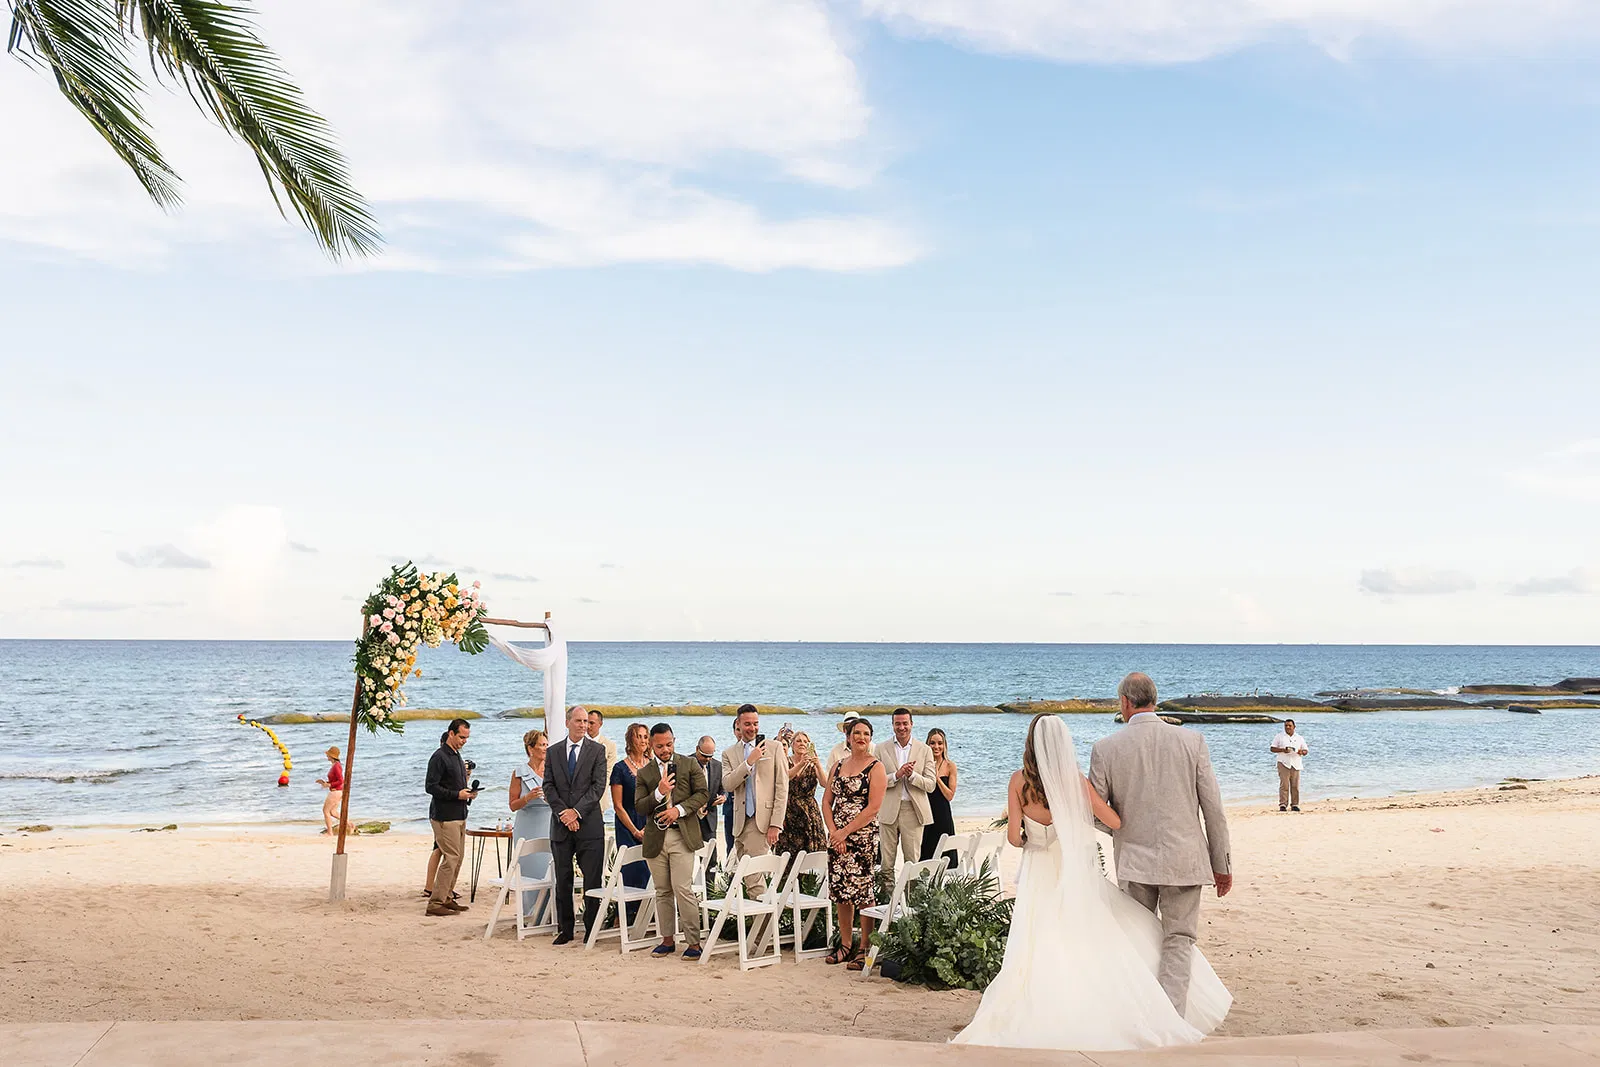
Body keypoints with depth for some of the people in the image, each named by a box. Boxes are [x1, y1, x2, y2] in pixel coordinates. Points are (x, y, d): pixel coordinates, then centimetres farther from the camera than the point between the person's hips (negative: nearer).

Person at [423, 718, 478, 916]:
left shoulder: (456, 755, 18)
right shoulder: (439, 757, -11)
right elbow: (431, 787, -17)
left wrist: (468, 793, 8)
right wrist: (457, 794, -19)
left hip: (459, 816, 9)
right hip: (444, 816, -9)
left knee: (457, 859, 11)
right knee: (451, 858, -11)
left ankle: (447, 898, 19)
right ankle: (435, 902, -7)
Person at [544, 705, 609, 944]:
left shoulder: (597, 750, 2)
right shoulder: (553, 751, 10)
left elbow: (599, 786, -5)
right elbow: (549, 786, 5)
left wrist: (577, 811, -12)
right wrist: (563, 812, -9)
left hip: (589, 825, -2)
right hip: (561, 825, 3)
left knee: (592, 880, -2)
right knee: (563, 880, 8)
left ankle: (591, 930, 7)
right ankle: (565, 930, 17)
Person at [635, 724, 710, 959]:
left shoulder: (689, 764, 6)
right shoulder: (644, 773, 9)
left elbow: (703, 793, 1)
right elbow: (639, 807, 4)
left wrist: (679, 809, -12)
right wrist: (659, 793, -13)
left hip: (682, 835, -3)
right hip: (655, 838, 3)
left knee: (683, 889, -9)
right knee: (663, 891, 10)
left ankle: (694, 942, -3)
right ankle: (668, 940, 21)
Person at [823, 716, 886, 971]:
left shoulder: (876, 767, -5)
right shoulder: (839, 766, 13)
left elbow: (873, 807, -13)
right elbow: (827, 801, 12)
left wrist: (845, 832, -14)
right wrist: (833, 831, -4)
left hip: (863, 836, -6)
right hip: (837, 836, 6)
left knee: (863, 891, -5)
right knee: (840, 890, 9)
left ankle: (865, 949, 4)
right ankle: (845, 945, 19)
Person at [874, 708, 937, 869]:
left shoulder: (924, 750, 5)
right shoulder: (881, 749, 5)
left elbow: (931, 785, 2)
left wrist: (912, 775, -15)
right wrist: (896, 775, -16)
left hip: (913, 811, 0)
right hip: (888, 811, 0)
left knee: (912, 860, 3)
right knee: (886, 861, 1)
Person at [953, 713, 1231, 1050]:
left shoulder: (1018, 780, -7)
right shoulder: (1075, 779, -10)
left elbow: (1014, 836, -7)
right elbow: (1116, 822, -6)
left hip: (1039, 877, 1)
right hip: (1078, 877, -1)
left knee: (1039, 952, 7)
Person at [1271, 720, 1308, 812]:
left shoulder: (1299, 738, 15)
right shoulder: (1279, 737, 8)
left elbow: (1306, 750, 16)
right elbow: (1272, 748, 5)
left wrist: (1302, 752, -8)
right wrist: (1282, 750, -13)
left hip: (1296, 765, 3)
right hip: (1283, 764, -3)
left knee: (1295, 786, 0)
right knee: (1284, 785, -10)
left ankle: (1295, 805, 7)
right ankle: (1282, 805, -10)